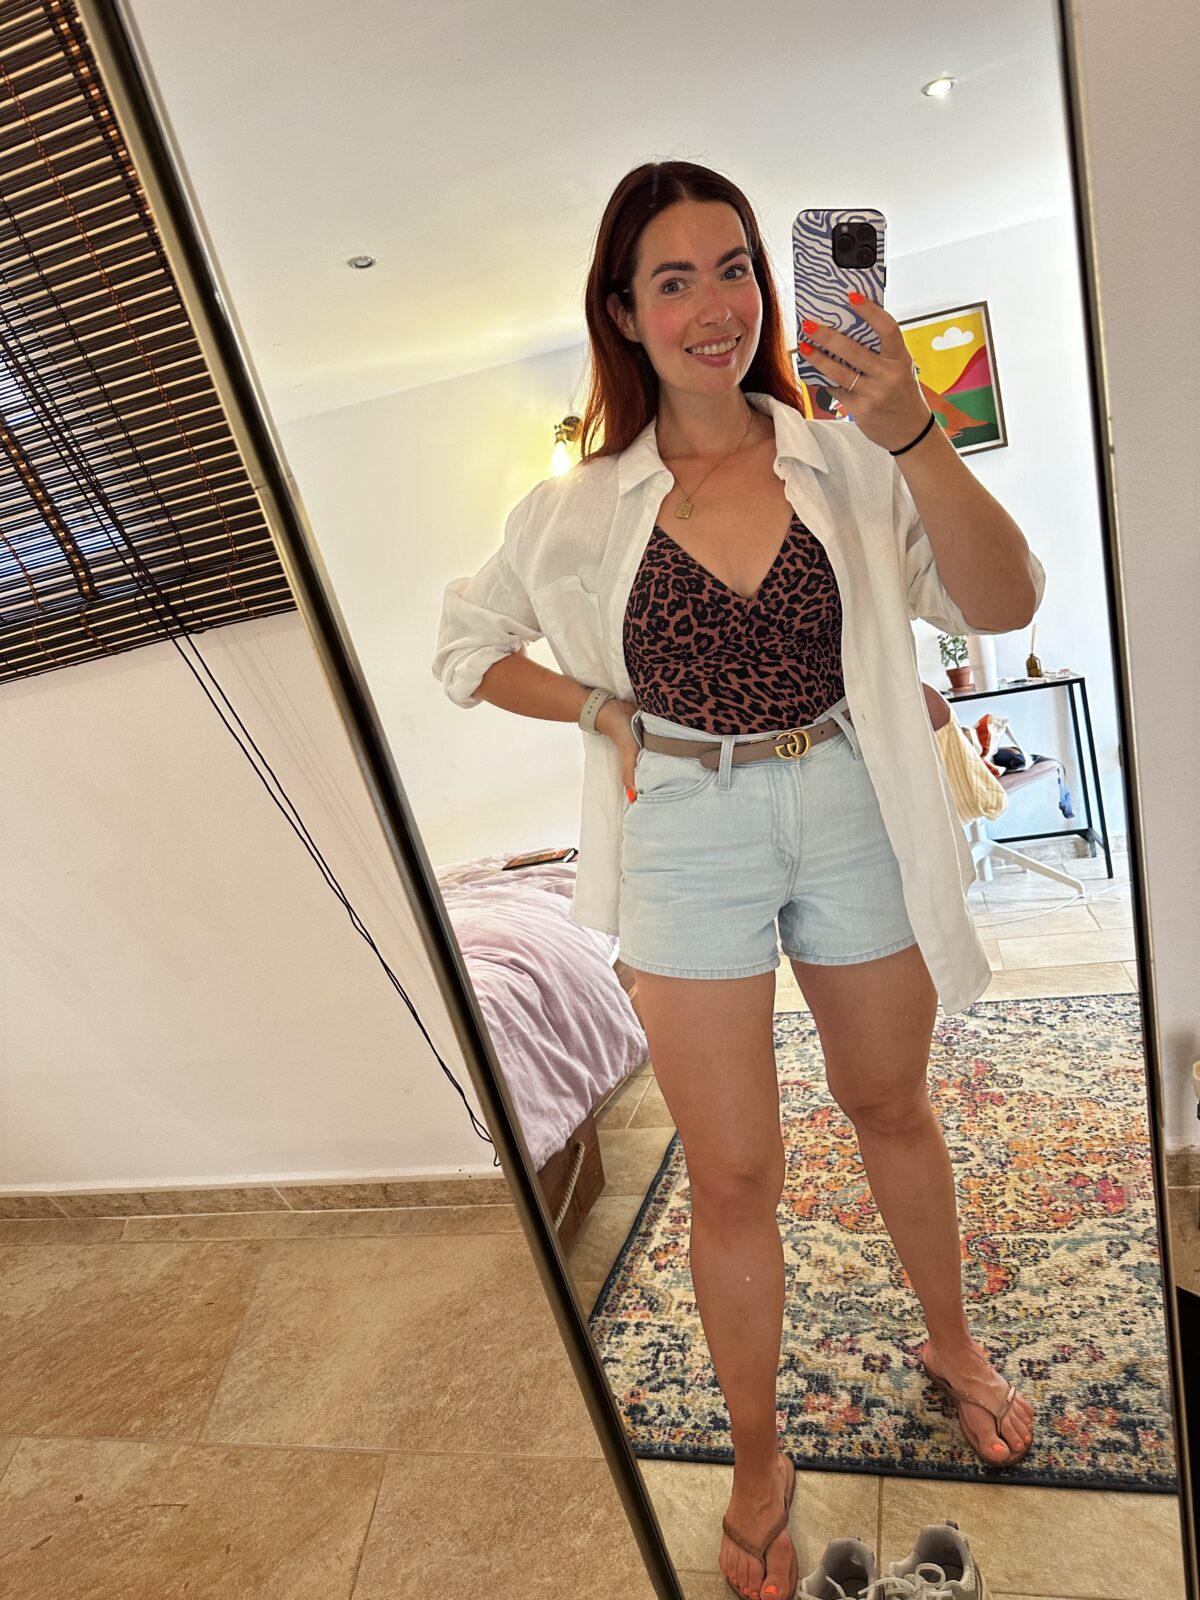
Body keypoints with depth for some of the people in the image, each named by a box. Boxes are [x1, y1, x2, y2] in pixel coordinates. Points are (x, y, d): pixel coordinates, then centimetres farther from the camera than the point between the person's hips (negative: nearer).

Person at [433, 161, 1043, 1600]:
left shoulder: (846, 460, -2)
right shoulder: (581, 507, -1)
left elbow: (1003, 604, -13)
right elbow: (468, 645, 11)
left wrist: (911, 435, -27)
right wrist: (604, 709, -3)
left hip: (851, 818, 1)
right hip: (688, 842, -1)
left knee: (890, 1108, 22)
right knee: (731, 1177, 8)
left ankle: (951, 1343, 52)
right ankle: (756, 1461, 36)